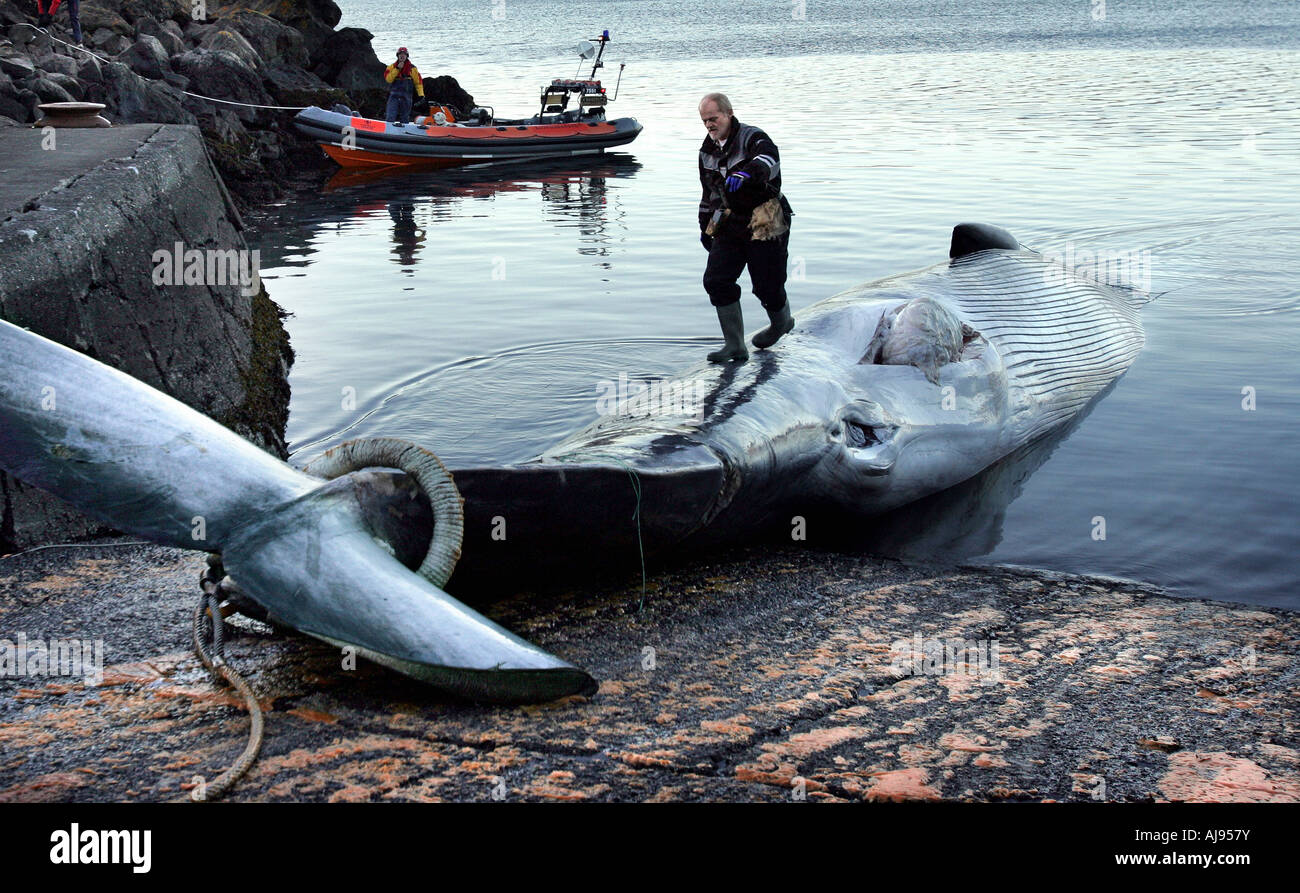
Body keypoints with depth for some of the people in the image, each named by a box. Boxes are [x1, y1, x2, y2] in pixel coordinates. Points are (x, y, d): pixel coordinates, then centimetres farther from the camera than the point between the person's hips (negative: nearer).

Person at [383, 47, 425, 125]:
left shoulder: (412, 69, 7)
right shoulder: (392, 67, 8)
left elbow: (418, 82, 6)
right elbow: (388, 79, -6)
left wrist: (421, 95, -6)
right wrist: (397, 69, -12)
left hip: (407, 97, 1)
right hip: (394, 95, 0)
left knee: (404, 118, 6)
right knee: (390, 117, -12)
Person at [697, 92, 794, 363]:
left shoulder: (752, 138, -13)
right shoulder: (708, 149, 9)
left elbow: (769, 159, -37)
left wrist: (746, 173, -58)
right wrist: (705, 226, 25)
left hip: (765, 224, -6)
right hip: (729, 225, 7)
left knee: (767, 285, -1)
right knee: (716, 280, -7)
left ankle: (782, 322, 35)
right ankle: (735, 346, 0)